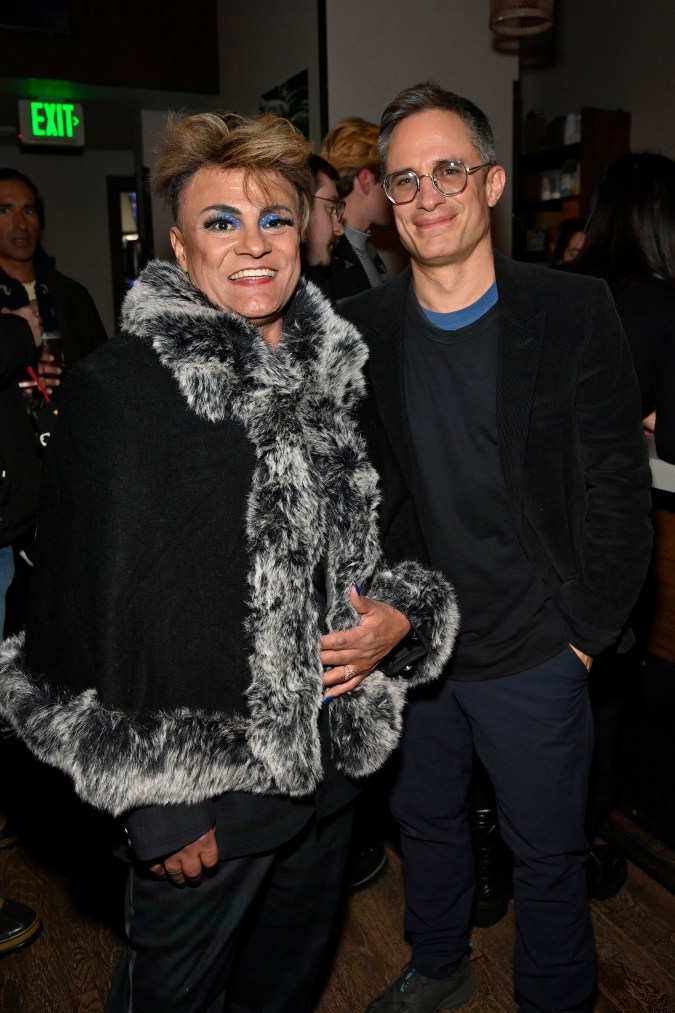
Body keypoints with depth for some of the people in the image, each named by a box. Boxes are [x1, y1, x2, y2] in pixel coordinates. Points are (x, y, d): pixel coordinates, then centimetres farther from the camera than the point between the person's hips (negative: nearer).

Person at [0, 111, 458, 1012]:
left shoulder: (335, 366, 3)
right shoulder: (122, 387, -16)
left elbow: (391, 526, 13)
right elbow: (102, 606, -16)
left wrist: (401, 614, -8)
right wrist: (157, 808, -14)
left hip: (334, 754, 6)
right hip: (205, 779, -5)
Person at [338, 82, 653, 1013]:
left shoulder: (574, 313, -9)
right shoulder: (360, 330, -1)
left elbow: (617, 491, -9)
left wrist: (581, 634, -9)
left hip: (532, 656, -3)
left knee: (547, 852, 16)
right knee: (425, 820, 24)